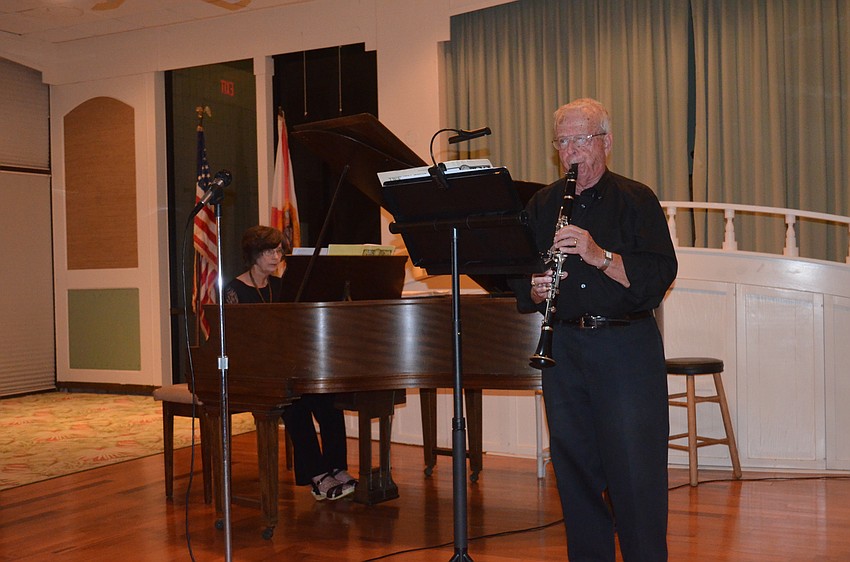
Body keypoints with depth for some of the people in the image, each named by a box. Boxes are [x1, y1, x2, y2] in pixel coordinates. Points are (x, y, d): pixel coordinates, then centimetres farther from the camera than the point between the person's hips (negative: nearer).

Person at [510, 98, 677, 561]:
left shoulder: (635, 200, 1)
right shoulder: (540, 205, 13)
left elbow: (660, 274, -10)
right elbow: (519, 282, 13)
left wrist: (599, 255, -22)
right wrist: (534, 288, -10)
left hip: (626, 346, -3)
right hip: (563, 345, 4)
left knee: (635, 469, -4)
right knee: (573, 466, 8)